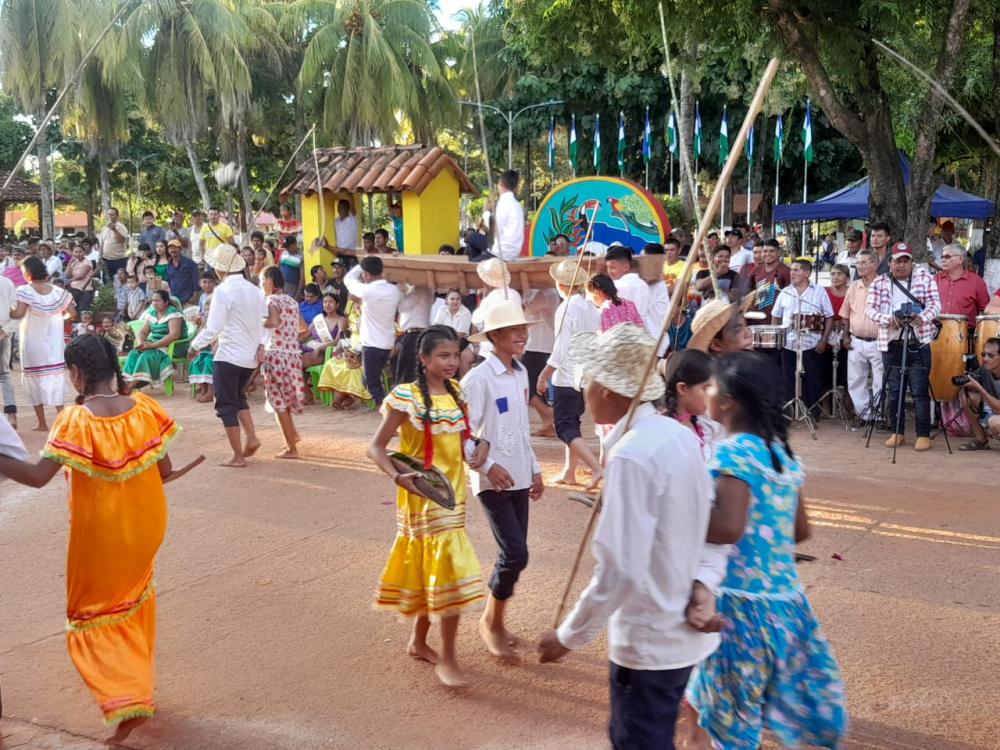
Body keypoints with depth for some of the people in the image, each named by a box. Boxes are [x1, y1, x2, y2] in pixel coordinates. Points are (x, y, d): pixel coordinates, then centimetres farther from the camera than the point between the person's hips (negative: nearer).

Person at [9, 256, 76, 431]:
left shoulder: (25, 291, -11)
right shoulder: (58, 291, 1)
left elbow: (19, 314, -23)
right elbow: (72, 313, 2)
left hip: (32, 343, -3)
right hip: (53, 344, 3)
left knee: (34, 379, 9)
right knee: (54, 379, 4)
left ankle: (42, 423, 13)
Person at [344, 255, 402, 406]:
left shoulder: (368, 291, -19)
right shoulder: (394, 290, -1)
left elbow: (348, 279, -4)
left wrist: (361, 265, 12)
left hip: (372, 344, -7)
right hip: (388, 343, 7)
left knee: (372, 382, 1)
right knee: (373, 379, 21)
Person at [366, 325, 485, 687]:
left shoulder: (456, 393, 6)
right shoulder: (406, 397, -14)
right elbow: (376, 447, -12)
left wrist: (475, 451, -4)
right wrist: (398, 476, -28)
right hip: (423, 496, -7)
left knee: (431, 569, 16)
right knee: (451, 569, -11)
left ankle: (418, 642, 33)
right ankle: (447, 659, 1)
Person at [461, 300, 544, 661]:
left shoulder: (521, 374, 9)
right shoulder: (479, 378, -15)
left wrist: (534, 468, 18)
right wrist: (488, 465, -22)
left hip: (519, 477, 7)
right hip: (494, 479, -7)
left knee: (513, 554, 11)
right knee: (515, 554, -10)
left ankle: (496, 621, 27)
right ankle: (491, 621, 11)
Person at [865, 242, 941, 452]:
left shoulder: (925, 278, 4)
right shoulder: (879, 283, 6)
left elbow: (935, 303, -5)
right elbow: (870, 308, -3)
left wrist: (923, 317, -26)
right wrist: (886, 319, -23)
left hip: (919, 344, -2)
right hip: (891, 344, 2)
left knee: (919, 391, -3)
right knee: (893, 391, 6)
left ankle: (923, 434, 4)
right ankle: (896, 432, 18)